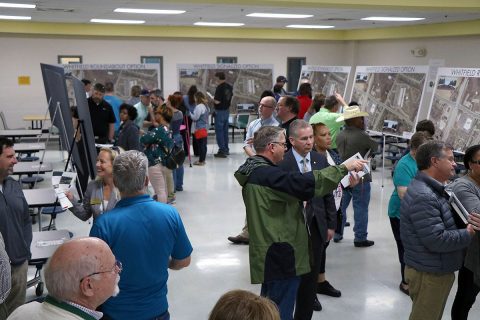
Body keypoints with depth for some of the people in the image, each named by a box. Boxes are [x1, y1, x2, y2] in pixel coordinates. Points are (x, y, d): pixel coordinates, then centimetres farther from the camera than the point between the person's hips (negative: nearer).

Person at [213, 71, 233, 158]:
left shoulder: (219, 87, -20)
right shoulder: (230, 87, 5)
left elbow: (217, 101, -23)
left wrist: (213, 99, -3)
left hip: (220, 111, -8)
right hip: (227, 110, 8)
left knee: (219, 131, -2)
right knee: (225, 130, 15)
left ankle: (222, 150, -3)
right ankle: (226, 149, 20)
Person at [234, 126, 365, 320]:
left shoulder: (253, 171, 10)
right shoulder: (267, 174, -23)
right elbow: (306, 182, -27)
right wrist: (345, 168, -19)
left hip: (270, 251, 11)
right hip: (280, 254, -11)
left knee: (269, 304, 23)